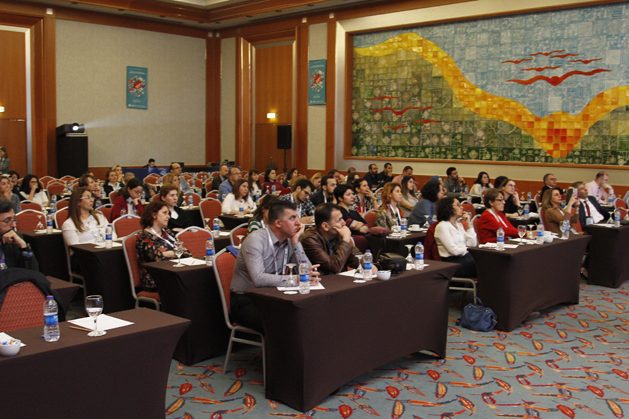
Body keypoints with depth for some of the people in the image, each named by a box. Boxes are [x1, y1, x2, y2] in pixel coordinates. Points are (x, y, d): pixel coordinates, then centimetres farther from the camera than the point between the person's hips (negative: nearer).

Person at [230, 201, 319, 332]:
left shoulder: (291, 240, 2)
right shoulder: (256, 239, -17)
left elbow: (308, 271, -6)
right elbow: (258, 279, -31)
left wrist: (296, 243, -12)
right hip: (245, 301, -6)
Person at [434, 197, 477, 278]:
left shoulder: (458, 224, 16)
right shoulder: (442, 226, -9)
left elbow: (472, 244, 9)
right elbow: (454, 250, -17)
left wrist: (468, 224, 5)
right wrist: (468, 249, 0)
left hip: (465, 257, 8)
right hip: (452, 263, -8)